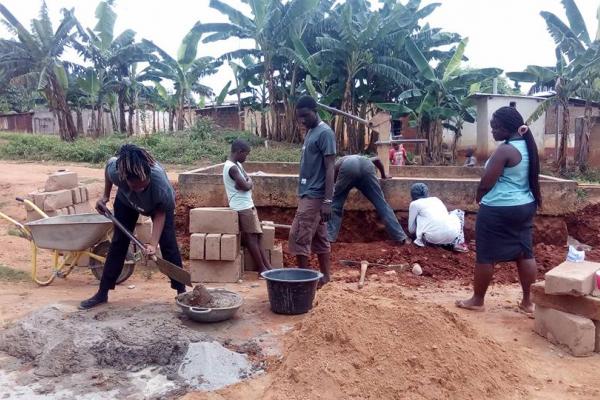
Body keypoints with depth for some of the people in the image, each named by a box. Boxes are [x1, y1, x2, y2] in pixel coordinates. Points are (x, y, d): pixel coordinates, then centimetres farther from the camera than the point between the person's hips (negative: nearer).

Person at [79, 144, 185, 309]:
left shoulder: (161, 185, -45)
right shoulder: (115, 170, -39)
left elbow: (160, 214, -27)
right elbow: (109, 163, -13)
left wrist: (153, 244, -36)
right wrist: (105, 196, -8)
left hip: (160, 205, -2)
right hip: (126, 201, 2)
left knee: (168, 244, -11)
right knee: (118, 243, 1)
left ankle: (181, 291, -1)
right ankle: (102, 293, 11)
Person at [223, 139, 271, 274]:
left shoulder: (237, 165, 14)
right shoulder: (232, 168, -18)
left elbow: (248, 181, 10)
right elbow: (246, 186, -20)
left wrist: (247, 183, -11)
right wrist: (248, 183, 0)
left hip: (247, 205, 10)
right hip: (243, 207, -10)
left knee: (255, 237, 8)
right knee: (251, 238, -3)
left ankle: (268, 267, 10)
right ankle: (262, 268, 3)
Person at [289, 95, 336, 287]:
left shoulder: (325, 133, -14)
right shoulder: (311, 132, 16)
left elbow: (330, 168, -18)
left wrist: (328, 201, -22)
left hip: (314, 196, -10)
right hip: (308, 194, 10)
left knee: (298, 237, -7)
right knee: (319, 238, 12)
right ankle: (324, 276, 19)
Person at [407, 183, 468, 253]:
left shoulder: (414, 204, 15)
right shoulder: (436, 199, 26)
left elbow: (411, 230, 19)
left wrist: (418, 232, 43)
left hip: (434, 238, -2)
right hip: (453, 235, 2)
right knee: (458, 212, 32)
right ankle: (459, 242, 15)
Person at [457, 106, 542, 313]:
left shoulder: (505, 150, -19)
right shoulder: (528, 147, 8)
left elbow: (486, 182, -18)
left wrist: (479, 198, 1)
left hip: (498, 210, -9)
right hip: (524, 207, 9)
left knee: (486, 255, 2)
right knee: (525, 253, 13)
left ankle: (477, 300, 13)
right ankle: (527, 301, 21)